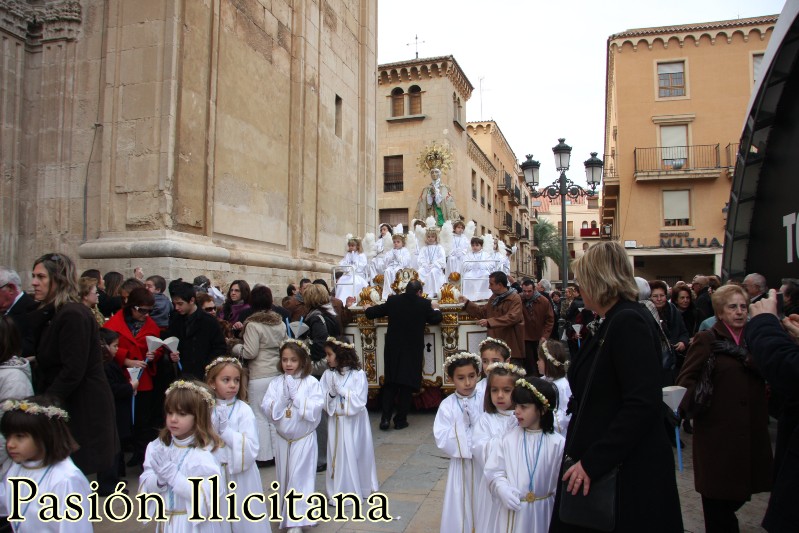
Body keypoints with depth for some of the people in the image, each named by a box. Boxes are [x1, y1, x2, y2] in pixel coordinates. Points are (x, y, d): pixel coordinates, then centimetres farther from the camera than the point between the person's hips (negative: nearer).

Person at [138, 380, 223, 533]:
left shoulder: (203, 452, -19)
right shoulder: (157, 447, -4)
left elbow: (207, 496, -23)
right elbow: (146, 486, -2)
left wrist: (173, 475, -26)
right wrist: (160, 480, -22)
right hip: (166, 521, 4)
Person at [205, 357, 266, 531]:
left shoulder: (244, 410, -12)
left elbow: (250, 448, -20)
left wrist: (225, 430, -22)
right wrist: (210, 431, -19)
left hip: (240, 474, -3)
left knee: (241, 517, 9)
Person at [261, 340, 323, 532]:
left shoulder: (311, 382, -11)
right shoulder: (276, 383, -2)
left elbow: (314, 411, -20)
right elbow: (269, 412, -8)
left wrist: (296, 394, -21)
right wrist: (284, 396, -20)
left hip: (304, 439, -4)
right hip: (283, 439, 4)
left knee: (299, 478, -1)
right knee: (284, 478, 15)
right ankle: (285, 515, 33)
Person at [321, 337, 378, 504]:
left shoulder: (358, 375, -11)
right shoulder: (328, 374, -1)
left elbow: (359, 401, -15)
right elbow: (322, 400, -1)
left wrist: (341, 390, -17)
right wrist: (331, 394, -20)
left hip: (354, 422, -2)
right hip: (336, 422, 3)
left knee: (356, 454, 8)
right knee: (337, 456, 7)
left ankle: (361, 488, 26)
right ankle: (338, 491, 21)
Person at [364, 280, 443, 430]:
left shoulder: (392, 301, -3)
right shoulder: (424, 303, -7)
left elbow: (372, 313, 4)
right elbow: (436, 319, 6)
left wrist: (368, 308, 26)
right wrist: (435, 308, 26)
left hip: (393, 349, 2)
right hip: (413, 351, -1)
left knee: (390, 384, 12)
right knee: (407, 385, 8)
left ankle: (385, 418, 7)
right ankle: (400, 420, 10)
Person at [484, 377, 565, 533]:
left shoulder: (557, 443, -9)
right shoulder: (507, 439, -5)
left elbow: (562, 479, -4)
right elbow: (493, 470, -3)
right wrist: (502, 489, -18)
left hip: (542, 512, -1)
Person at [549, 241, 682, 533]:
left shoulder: (629, 322, -19)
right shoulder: (617, 320, 12)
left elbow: (642, 404, -26)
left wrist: (592, 462, -23)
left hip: (628, 474, -9)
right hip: (598, 466, 9)